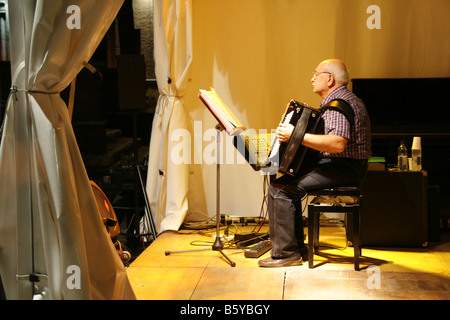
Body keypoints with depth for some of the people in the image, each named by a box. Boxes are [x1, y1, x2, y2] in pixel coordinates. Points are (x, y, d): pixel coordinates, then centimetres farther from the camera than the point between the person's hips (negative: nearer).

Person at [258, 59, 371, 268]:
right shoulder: (336, 101, 19)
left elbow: (338, 144, -31)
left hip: (343, 169, -11)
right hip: (333, 165, 11)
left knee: (281, 189, -18)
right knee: (281, 183, 7)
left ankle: (286, 253, -10)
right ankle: (298, 248, 10)